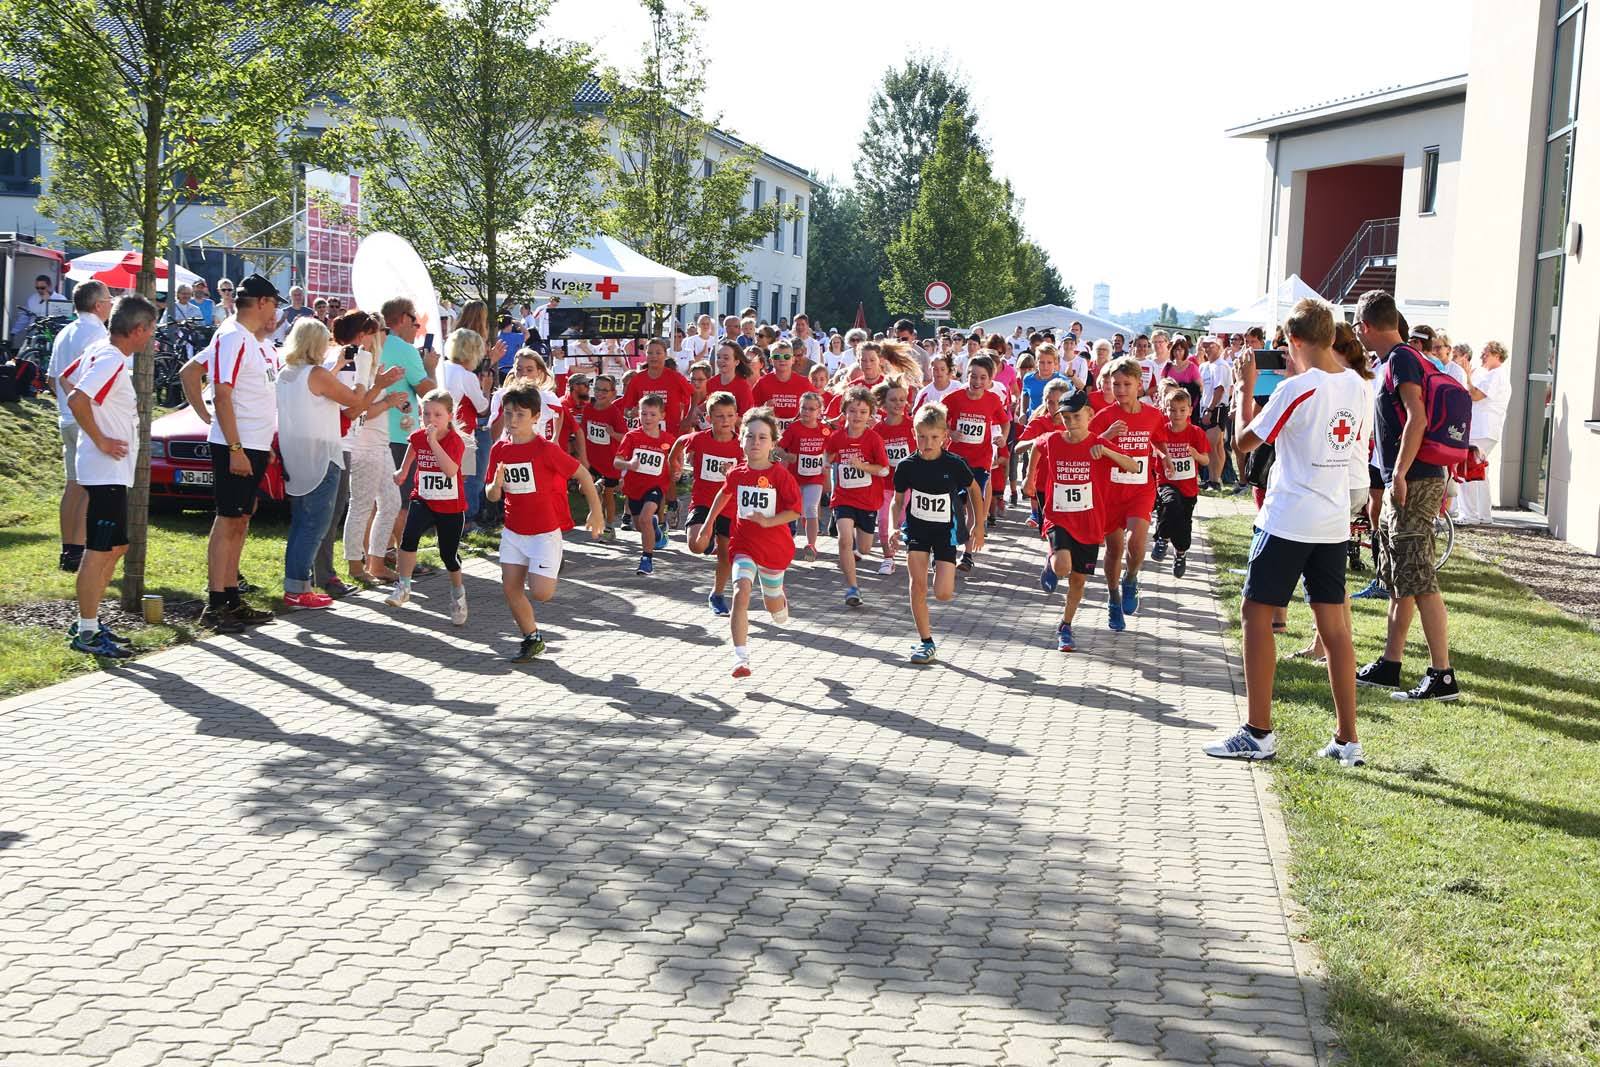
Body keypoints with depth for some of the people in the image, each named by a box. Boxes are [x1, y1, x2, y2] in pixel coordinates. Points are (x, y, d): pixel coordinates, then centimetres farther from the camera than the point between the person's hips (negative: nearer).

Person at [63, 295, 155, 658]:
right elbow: (77, 400, -31)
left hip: (114, 469, 11)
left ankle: (89, 623, 24)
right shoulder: (112, 361, -20)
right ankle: (87, 634, -2)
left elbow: (70, 381, 24)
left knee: (116, 547, 17)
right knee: (99, 551, -6)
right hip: (107, 469, -11)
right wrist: (100, 440, -21)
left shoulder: (98, 351, 9)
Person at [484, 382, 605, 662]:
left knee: (540, 593, -13)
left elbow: (583, 475, -9)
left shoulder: (545, 450, -17)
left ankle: (545, 575, 23)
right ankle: (532, 639, 22)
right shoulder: (499, 449, -1)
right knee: (510, 588, 5)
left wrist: (595, 512, -5)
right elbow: (491, 496, 5)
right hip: (513, 530, 5)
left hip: (544, 531, -5)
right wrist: (496, 486, -18)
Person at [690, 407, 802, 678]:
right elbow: (723, 496, 19)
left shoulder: (780, 475, -14)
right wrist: (707, 526, 25)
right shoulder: (737, 474, -2)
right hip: (743, 544, 1)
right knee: (741, 593, -21)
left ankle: (782, 603, 58)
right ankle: (741, 658, -25)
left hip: (775, 546, -1)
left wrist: (769, 521, -28)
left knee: (772, 604, 16)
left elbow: (795, 510, -14)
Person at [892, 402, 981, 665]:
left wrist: (978, 527, 7)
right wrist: (895, 527, -10)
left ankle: (949, 583, 30)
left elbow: (973, 491, 4)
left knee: (942, 594, -9)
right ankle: (926, 642, 1)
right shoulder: (908, 466, -9)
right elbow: (898, 500, 5)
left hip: (945, 530, -1)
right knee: (916, 584, -9)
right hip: (916, 528, 2)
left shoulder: (954, 465, -13)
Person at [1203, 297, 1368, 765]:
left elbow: (1245, 441, -7)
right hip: (1334, 521, 7)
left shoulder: (1296, 389, -16)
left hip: (1287, 520, -7)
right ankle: (1347, 740, 11)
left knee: (1257, 614, 3)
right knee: (1333, 624, 9)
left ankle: (1258, 734, 4)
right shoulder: (1355, 386, 5)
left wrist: (1247, 384, 4)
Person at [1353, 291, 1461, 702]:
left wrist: (1400, 473, -25)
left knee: (1418, 580, -11)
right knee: (1398, 578, 15)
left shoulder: (1401, 358, -12)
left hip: (1413, 483, -11)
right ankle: (1389, 665, 22)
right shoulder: (1398, 359, 17)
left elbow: (1417, 417, -23)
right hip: (1403, 484, 11)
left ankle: (1443, 676, -11)